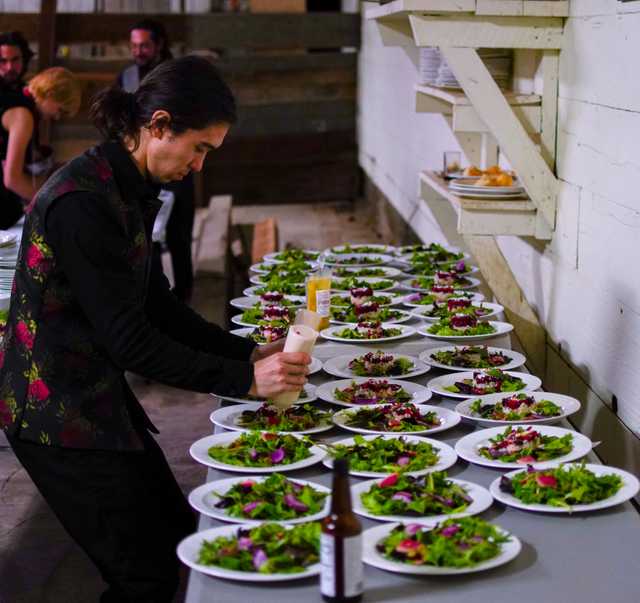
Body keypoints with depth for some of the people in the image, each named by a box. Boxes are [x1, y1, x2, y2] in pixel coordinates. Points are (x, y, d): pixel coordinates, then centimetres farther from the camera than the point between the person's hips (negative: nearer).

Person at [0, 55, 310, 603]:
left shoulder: (127, 189, 6)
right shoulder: (82, 202, -24)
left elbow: (154, 302, 11)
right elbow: (128, 339, -24)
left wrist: (248, 352, 2)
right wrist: (244, 379, -20)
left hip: (100, 397, 10)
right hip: (59, 413, -10)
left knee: (176, 537, 16)